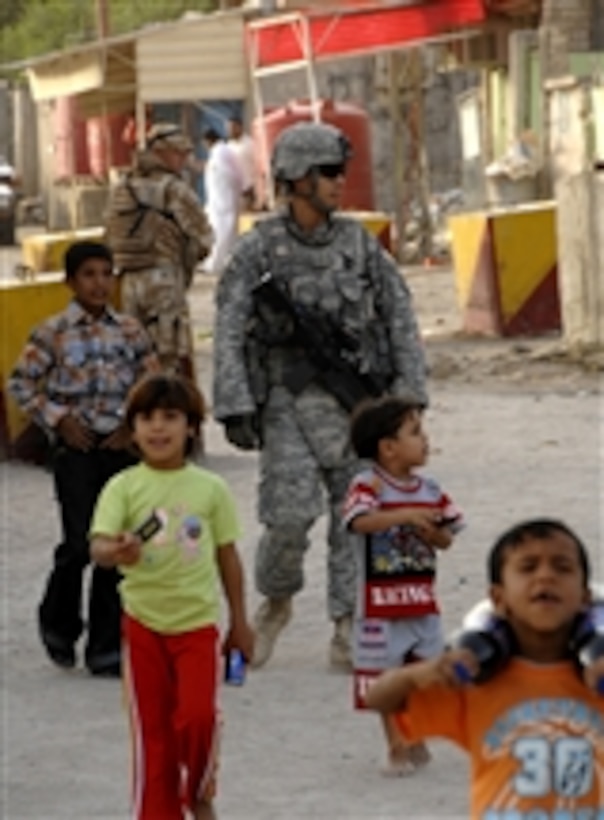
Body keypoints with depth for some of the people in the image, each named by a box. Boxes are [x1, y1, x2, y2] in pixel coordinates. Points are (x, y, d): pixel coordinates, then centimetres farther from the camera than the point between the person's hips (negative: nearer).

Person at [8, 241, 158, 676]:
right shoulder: (53, 333, -2)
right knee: (80, 542, -8)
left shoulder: (130, 330, 6)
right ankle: (58, 624, 18)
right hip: (75, 448, -3)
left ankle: (107, 648, 8)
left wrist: (134, 426, -1)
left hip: (120, 446, 3)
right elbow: (21, 382, 1)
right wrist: (58, 419, -6)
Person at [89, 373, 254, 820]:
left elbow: (228, 556, 5)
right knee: (152, 725, 7)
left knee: (198, 716, -10)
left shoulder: (210, 489, -2)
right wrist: (114, 552, -42)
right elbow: (100, 544, -17)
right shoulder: (124, 487, -5)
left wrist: (240, 623, 9)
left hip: (199, 620, 0)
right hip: (143, 621, 0)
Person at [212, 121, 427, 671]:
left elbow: (400, 320, 6)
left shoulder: (359, 244, 3)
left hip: (356, 400, 3)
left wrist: (410, 395, -1)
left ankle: (349, 636, 5)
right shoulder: (257, 251, -4)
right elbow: (229, 333, -7)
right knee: (290, 515, -12)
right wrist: (235, 410, -15)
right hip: (290, 404, -3)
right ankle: (275, 601, 16)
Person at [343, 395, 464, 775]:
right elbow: (360, 521, -29)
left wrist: (431, 533, -13)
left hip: (423, 600, 5)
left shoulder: (430, 490, 5)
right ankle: (397, 746, 13)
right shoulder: (369, 485, -11)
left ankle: (416, 740, 25)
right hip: (381, 601, -5)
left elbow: (447, 540, 9)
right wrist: (405, 515, -35)